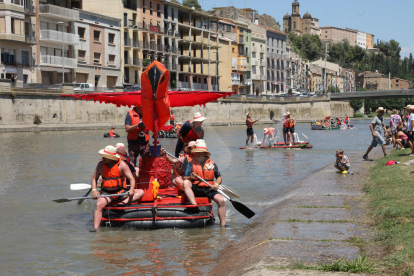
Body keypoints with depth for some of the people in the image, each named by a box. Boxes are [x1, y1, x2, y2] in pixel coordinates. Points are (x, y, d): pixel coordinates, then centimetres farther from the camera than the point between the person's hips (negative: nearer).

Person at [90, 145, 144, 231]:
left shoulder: (121, 165, -7)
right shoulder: (101, 165, 2)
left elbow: (131, 178, -11)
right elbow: (94, 179, 8)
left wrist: (131, 190, -30)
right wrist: (94, 190, -11)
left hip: (121, 192, 0)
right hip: (106, 193, 0)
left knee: (140, 192, -18)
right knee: (99, 205, -31)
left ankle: (124, 202, -38)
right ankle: (95, 228, -38)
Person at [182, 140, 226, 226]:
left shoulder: (212, 163, 10)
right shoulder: (191, 164, 7)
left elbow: (219, 177, 15)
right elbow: (185, 179, 2)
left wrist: (216, 184, -6)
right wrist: (190, 177, -20)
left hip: (209, 189, 1)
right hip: (195, 189, -1)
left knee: (221, 200, -22)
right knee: (186, 183, -30)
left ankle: (223, 224, -13)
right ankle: (194, 206, -40)